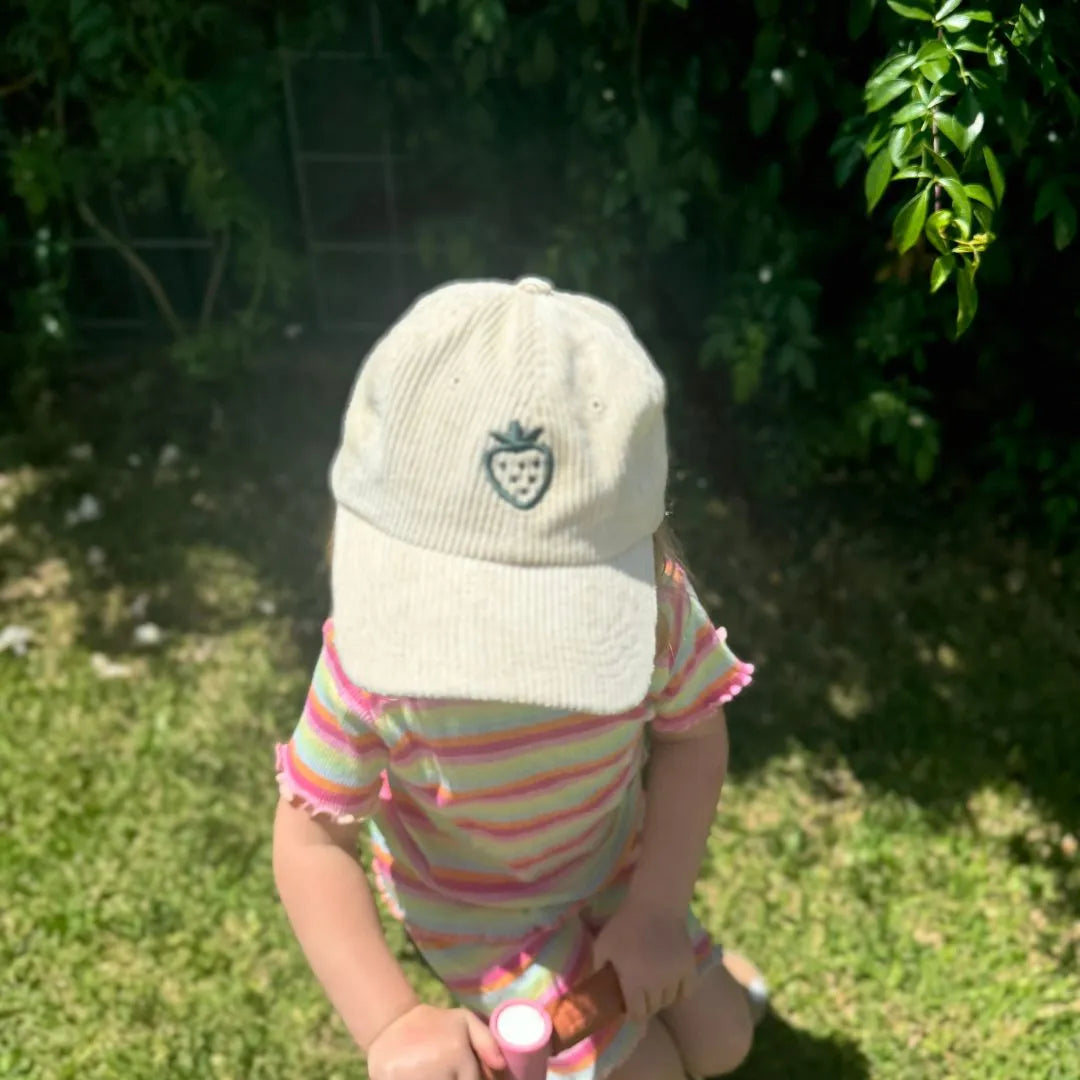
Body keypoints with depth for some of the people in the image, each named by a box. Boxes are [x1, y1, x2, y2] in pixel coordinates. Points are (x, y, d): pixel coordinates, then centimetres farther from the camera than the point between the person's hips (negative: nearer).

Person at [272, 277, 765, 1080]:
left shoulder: (648, 597, -32)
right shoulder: (377, 659, -37)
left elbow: (693, 732, -15)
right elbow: (312, 839, -27)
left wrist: (657, 909, -21)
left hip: (616, 857, 3)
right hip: (477, 908, -3)